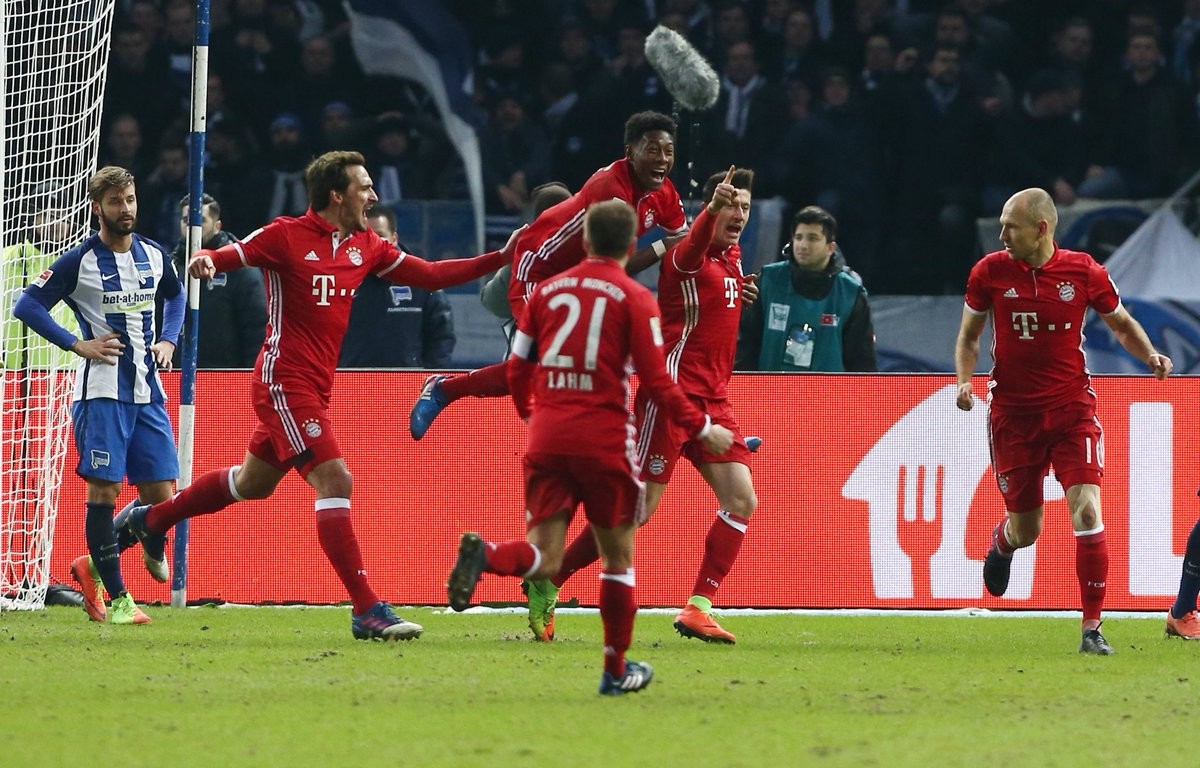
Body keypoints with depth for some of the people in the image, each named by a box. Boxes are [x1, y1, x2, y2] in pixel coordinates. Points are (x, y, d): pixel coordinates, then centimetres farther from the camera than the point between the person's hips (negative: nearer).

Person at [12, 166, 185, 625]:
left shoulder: (154, 255, 9)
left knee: (161, 494, 0)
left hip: (147, 389, 5)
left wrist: (169, 340, 12)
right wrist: (78, 344, -12)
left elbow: (175, 296, 29)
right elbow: (27, 306, -6)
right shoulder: (79, 261, -6)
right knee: (104, 489, -8)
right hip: (101, 389, -5)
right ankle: (116, 598, -1)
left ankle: (95, 564, 21)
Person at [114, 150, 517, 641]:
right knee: (334, 479, -17)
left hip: (314, 388, 9)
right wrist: (205, 261, -36)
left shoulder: (366, 247, 9)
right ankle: (367, 611, -18)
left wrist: (500, 259, 4)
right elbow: (223, 258, -11)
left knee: (253, 482, 22)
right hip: (284, 382, -9)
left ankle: (149, 520, 42)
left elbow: (431, 276, 12)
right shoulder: (286, 236, -11)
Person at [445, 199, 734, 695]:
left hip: (546, 439, 3)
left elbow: (517, 369, 14)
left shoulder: (548, 291, 11)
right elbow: (656, 380, -6)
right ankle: (616, 670, 16)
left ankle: (481, 555, -32)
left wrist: (529, 413, 33)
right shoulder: (634, 299, -2)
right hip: (604, 440, -3)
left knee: (544, 557, -1)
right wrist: (702, 429, 4)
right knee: (618, 556, 12)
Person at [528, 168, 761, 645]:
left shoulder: (732, 258, 14)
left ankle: (698, 608, 0)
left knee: (742, 502, -3)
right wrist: (712, 209, -57)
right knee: (637, 508, -8)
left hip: (713, 401, 8)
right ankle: (547, 583, 3)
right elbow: (691, 247, -39)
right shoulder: (688, 257, -11)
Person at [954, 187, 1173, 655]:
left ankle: (1092, 627, -8)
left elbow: (1122, 324, 10)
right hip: (1013, 412, 1)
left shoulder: (1084, 272, -6)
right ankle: (1001, 543, 49)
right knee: (1025, 529, 8)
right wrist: (965, 380, -8)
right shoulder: (990, 272, -3)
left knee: (1086, 510, -17)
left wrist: (1150, 356, -9)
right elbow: (968, 336, 10)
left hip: (1072, 408, -1)